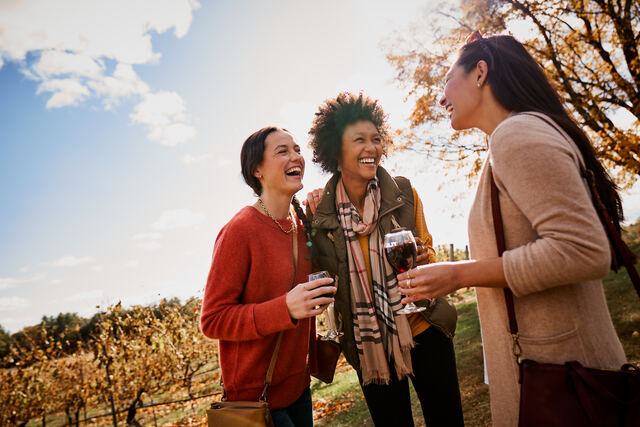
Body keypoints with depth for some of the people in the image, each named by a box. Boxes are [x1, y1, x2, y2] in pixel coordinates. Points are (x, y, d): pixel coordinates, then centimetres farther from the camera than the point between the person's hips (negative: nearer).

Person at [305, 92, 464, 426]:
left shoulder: (403, 193, -8)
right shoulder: (320, 209, -9)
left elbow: (427, 250, 6)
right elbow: (320, 273, 3)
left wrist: (424, 257, -17)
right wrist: (311, 226, -12)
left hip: (422, 328, 0)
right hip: (368, 345, 1)